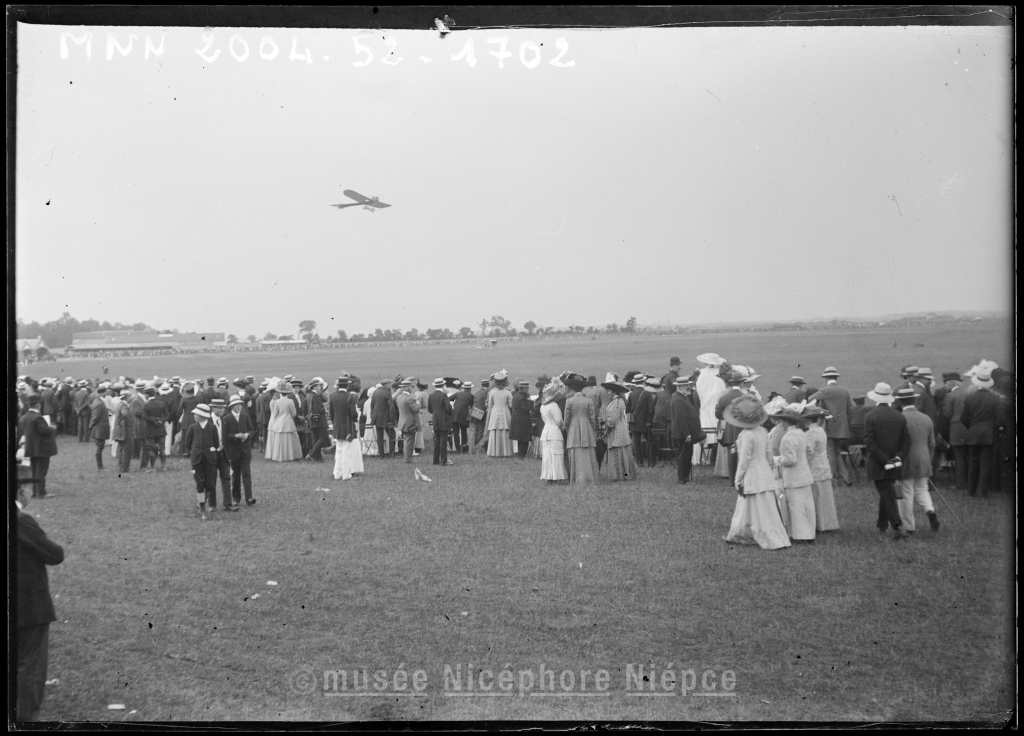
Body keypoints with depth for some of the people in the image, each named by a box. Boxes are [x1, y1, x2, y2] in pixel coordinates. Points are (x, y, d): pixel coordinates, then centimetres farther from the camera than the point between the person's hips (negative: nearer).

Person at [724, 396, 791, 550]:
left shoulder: (746, 435, -19)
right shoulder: (763, 431, 4)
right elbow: (768, 454, 11)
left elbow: (744, 459, -17)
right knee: (745, 506, 18)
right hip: (765, 473, 8)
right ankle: (739, 534, 28)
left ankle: (775, 541, 1)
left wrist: (738, 479, -10)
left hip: (752, 478, -8)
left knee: (762, 511, -1)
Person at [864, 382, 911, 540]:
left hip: (877, 466, -5)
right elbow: (906, 442, -1)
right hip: (894, 465, 5)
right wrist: (897, 458, -6)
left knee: (887, 495, -3)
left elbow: (869, 443, -16)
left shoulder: (870, 417, -11)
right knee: (886, 493, 20)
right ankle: (882, 525, 30)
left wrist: (885, 460, -14)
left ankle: (898, 527, -14)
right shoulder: (900, 417, 2)